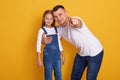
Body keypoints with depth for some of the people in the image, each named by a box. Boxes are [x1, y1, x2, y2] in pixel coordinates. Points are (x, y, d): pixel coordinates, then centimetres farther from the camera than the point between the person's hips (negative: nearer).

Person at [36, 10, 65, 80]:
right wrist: (39, 59, -10)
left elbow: (59, 43, 12)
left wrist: (63, 55, 13)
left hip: (57, 56, 4)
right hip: (48, 56, -4)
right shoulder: (42, 30, -7)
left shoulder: (56, 29, 6)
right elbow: (38, 45, -7)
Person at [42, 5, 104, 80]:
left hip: (95, 53, -7)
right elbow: (53, 40, 4)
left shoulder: (74, 20, -29)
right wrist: (45, 41, -20)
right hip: (81, 54, 7)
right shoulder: (59, 29, -7)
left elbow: (78, 23, -54)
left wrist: (75, 22, -79)